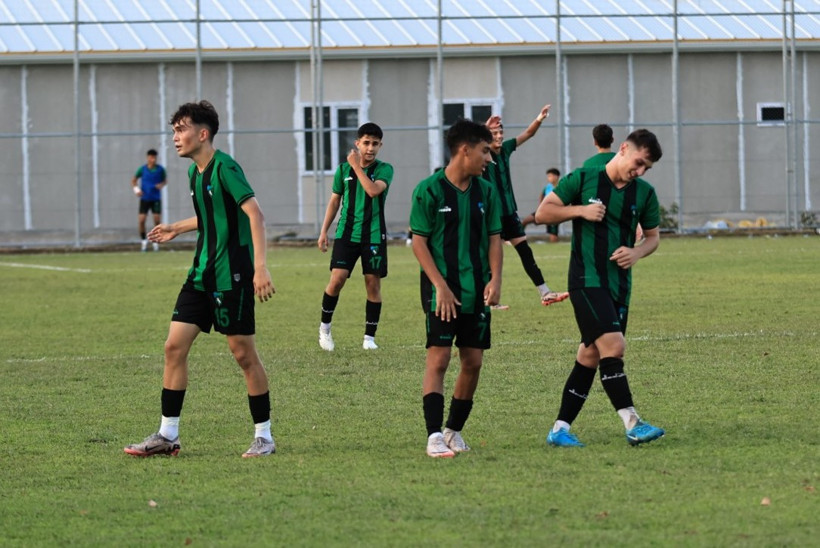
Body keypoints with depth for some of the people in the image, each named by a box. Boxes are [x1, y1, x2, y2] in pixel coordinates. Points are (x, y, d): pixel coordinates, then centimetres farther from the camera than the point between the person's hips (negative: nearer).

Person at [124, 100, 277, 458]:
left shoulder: (224, 168, -15)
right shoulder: (195, 172, 12)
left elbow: (254, 214, -22)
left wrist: (260, 267, -30)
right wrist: (177, 229, 36)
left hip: (232, 277, -9)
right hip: (201, 275, 9)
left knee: (244, 354, -2)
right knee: (174, 346, 3)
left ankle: (263, 436, 9)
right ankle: (168, 435, 8)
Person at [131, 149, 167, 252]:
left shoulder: (160, 169, -3)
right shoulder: (142, 169, -4)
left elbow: (164, 180, 12)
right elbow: (133, 180, 9)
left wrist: (161, 185, -11)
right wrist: (136, 189, -9)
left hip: (156, 199, 0)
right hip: (144, 199, 0)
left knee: (157, 220, -5)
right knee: (141, 220, -6)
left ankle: (156, 241, 11)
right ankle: (143, 240, 13)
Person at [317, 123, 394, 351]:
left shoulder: (384, 169, -1)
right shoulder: (343, 169, 6)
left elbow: (373, 190, -20)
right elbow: (334, 201, 14)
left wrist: (357, 166, -15)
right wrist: (323, 232, 10)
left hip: (374, 235, -1)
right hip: (346, 233, 1)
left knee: (373, 283, 0)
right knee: (337, 279, -11)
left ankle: (369, 337, 10)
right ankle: (324, 327, 9)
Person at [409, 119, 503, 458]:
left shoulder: (486, 191, 8)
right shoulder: (429, 190, -7)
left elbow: (494, 237, 11)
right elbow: (419, 241, -7)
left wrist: (495, 279, -4)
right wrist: (441, 286, -14)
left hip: (477, 291, 5)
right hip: (442, 290, -5)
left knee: (473, 362, 6)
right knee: (438, 359, -11)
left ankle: (454, 430, 20)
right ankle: (435, 436, -13)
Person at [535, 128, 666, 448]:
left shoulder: (644, 193, 8)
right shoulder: (583, 180, -3)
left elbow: (653, 236, 18)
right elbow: (542, 213, -1)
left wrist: (638, 252, -4)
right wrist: (580, 210, -15)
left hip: (620, 286, 6)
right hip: (587, 280, -6)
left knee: (590, 356, 8)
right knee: (613, 346, -19)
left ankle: (560, 429, 14)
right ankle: (632, 425, -20)